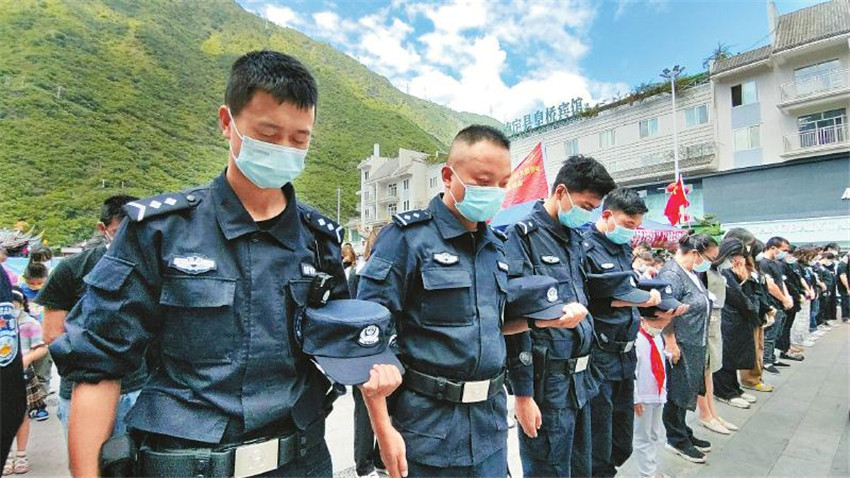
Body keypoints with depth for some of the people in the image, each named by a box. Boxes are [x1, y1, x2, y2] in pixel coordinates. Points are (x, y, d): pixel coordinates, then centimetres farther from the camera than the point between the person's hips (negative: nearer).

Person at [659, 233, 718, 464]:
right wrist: (672, 345, -23)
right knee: (677, 393, 4)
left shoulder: (692, 273, 11)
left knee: (687, 391, 19)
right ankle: (676, 440, 20)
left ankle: (683, 433, 34)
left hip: (694, 346, 10)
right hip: (680, 348, -10)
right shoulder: (671, 275, -21)